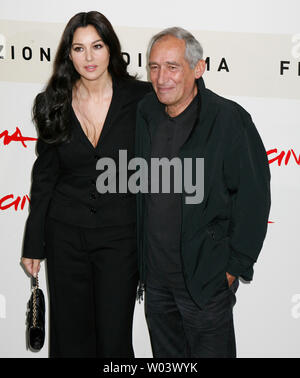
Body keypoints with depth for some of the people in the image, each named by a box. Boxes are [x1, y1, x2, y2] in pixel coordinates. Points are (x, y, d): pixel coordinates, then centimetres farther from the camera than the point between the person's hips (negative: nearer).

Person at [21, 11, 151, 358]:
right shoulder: (53, 104, 1)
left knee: (114, 339, 6)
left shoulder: (140, 99, -5)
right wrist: (33, 245, 8)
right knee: (70, 336, 13)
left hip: (120, 235, -2)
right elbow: (44, 176, 7)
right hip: (65, 234, 2)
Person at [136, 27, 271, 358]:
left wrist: (234, 266, -11)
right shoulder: (145, 115, 4)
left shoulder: (229, 119, -14)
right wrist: (140, 258, 12)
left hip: (206, 280, -5)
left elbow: (253, 197, -13)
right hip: (155, 275, 6)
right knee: (165, 356, 21)